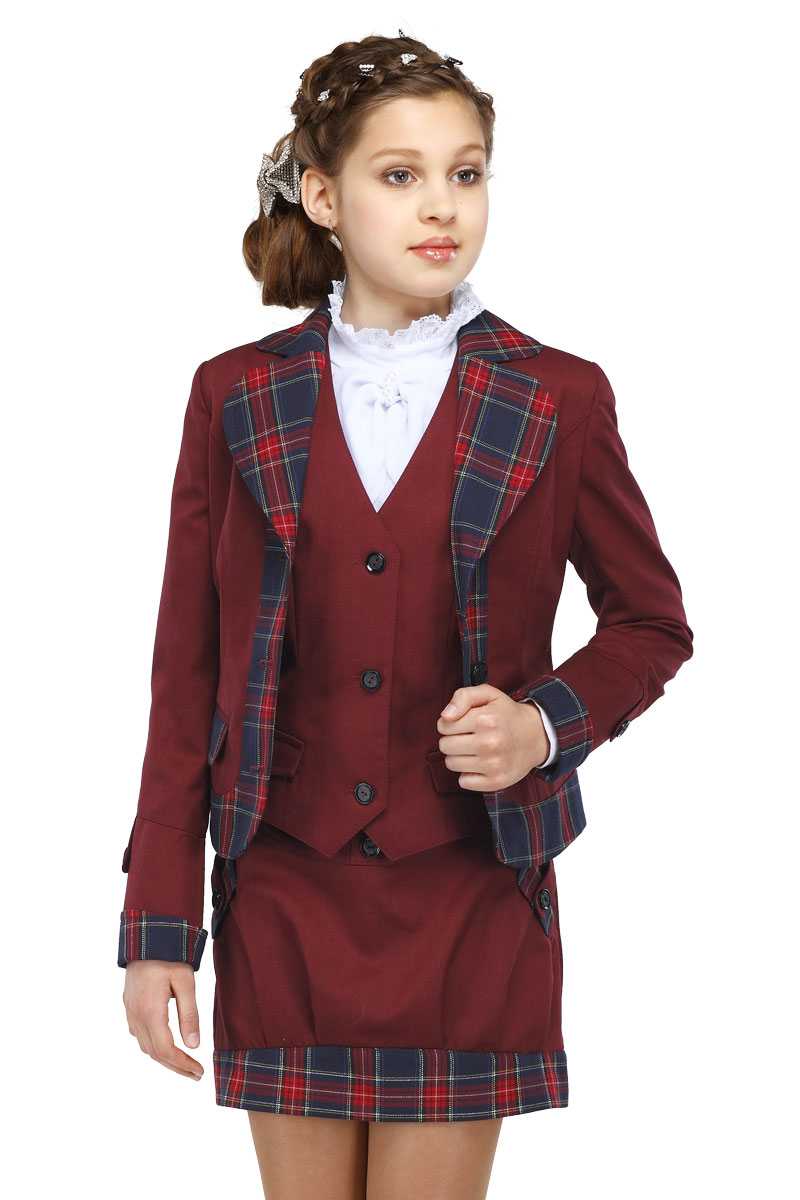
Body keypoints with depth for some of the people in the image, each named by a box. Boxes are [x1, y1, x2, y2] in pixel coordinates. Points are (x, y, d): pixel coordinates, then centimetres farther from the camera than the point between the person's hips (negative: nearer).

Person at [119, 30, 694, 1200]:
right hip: (284, 897, 1)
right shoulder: (237, 398, 2)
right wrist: (159, 927, 0)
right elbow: (185, 673, 3)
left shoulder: (557, 401, 0)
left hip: (469, 897, -1)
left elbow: (652, 622, 10)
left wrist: (549, 722, -11)